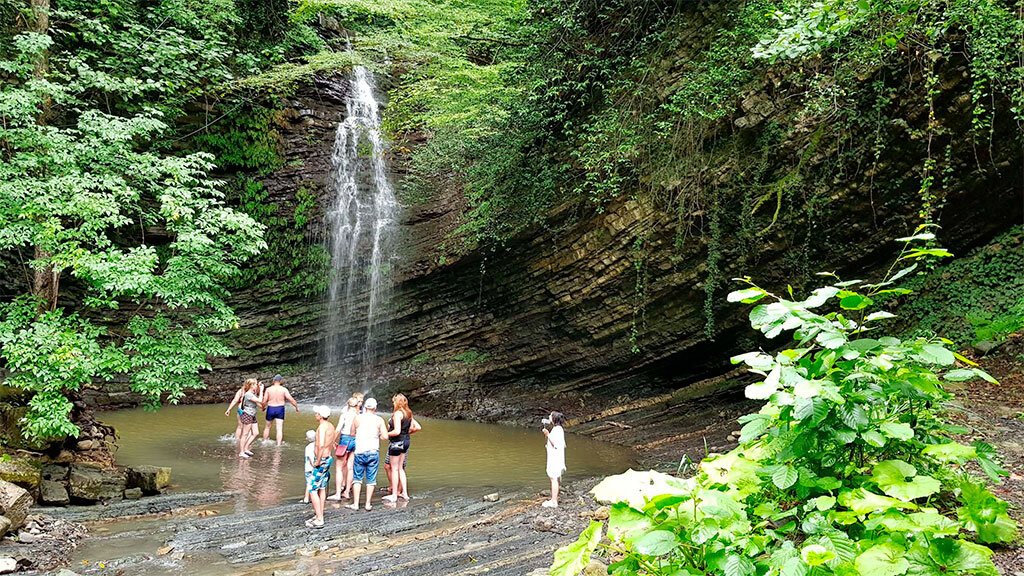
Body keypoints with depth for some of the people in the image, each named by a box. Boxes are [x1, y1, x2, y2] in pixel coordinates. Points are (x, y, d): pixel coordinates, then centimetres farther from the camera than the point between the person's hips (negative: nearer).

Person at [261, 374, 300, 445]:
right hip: (280, 409, -1)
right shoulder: (284, 389, -6)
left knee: (267, 426, 20)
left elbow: (264, 401, -4)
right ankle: (278, 445, -6)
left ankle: (264, 441, 32)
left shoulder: (268, 389, -4)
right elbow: (291, 399, -10)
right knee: (279, 429, 0)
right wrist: (297, 407, 1)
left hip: (270, 408, 1)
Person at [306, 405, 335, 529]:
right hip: (329, 458, 10)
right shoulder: (331, 426, 9)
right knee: (322, 488, 18)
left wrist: (318, 461, -23)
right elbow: (334, 441, 21)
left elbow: (321, 445, -31)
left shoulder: (322, 427, -20)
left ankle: (319, 520, -4)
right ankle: (319, 516, 26)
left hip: (322, 460, -10)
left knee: (312, 489, -4)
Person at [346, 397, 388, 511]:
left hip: (360, 452, 0)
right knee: (371, 479, 7)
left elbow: (352, 433, 11)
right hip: (373, 452, 0)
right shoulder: (379, 420, -3)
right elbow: (385, 437, -8)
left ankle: (355, 504, 6)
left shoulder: (358, 418, 0)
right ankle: (368, 504, 8)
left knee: (357, 478, 9)